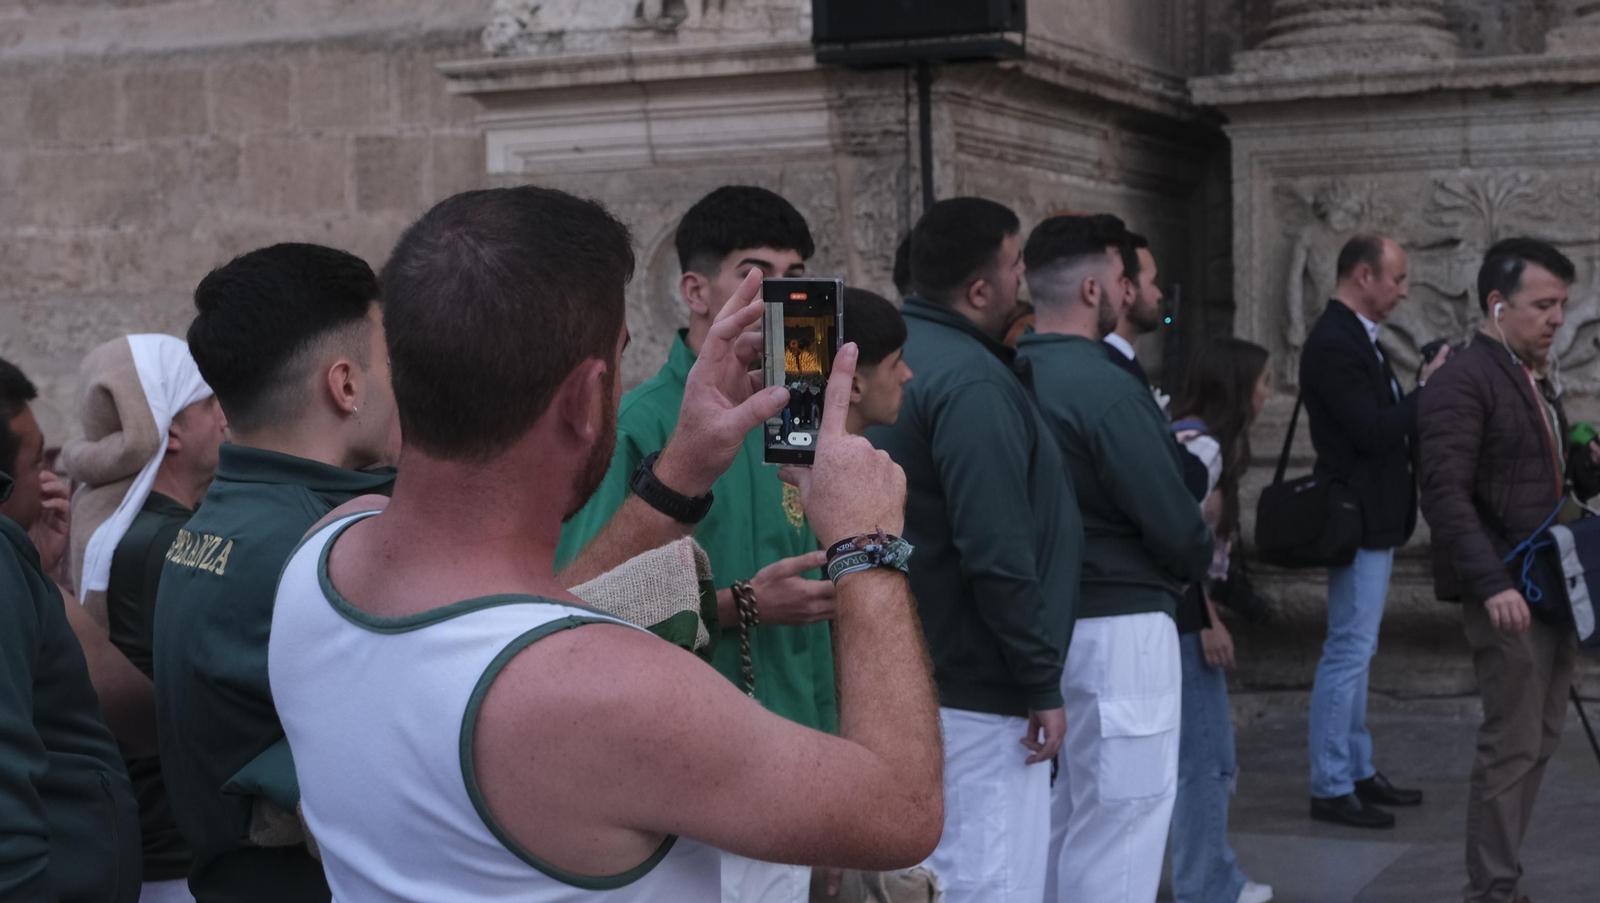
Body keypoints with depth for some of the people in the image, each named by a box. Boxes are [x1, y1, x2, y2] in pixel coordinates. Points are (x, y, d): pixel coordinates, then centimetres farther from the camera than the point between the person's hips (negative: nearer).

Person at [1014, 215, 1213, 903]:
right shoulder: (1107, 389, -18)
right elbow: (1177, 527, -18)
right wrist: (1193, 565, 3)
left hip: (1047, 624, 8)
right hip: (1122, 631, -8)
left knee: (1058, 821, 19)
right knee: (1117, 830, -2)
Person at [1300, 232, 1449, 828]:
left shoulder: (1353, 338, 14)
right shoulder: (1333, 344, -18)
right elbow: (1375, 431, -24)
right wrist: (1427, 387, -15)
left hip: (1372, 518, 11)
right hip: (1359, 521, -11)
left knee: (1355, 651, 16)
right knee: (1348, 651, -6)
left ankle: (1357, 772, 25)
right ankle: (1331, 789, 0)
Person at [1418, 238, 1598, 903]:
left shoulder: (1537, 379, 16)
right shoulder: (1463, 383, -13)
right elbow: (1445, 494, -21)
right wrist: (1493, 585, -29)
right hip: (1506, 596, -9)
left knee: (1540, 740, 13)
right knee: (1512, 745, -5)